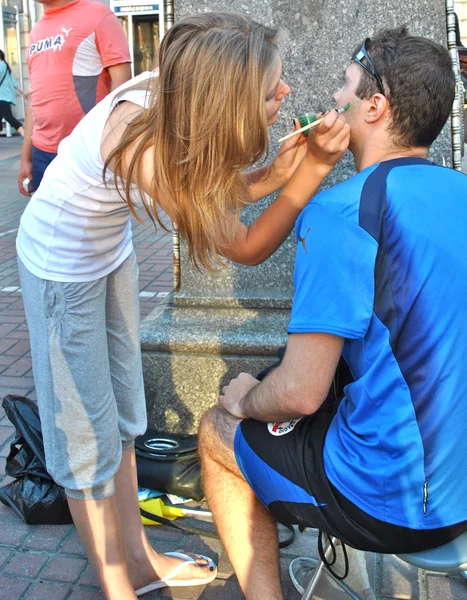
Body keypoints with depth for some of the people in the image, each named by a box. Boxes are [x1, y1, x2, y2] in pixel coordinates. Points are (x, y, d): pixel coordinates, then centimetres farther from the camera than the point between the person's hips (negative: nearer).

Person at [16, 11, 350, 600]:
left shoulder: (175, 95, -17)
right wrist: (314, 167, -31)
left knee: (121, 409, 17)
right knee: (87, 431, 5)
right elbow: (247, 247, -28)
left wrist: (276, 170, -24)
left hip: (112, 252, 8)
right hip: (62, 266, -8)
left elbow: (219, 192, -6)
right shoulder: (144, 149, -38)